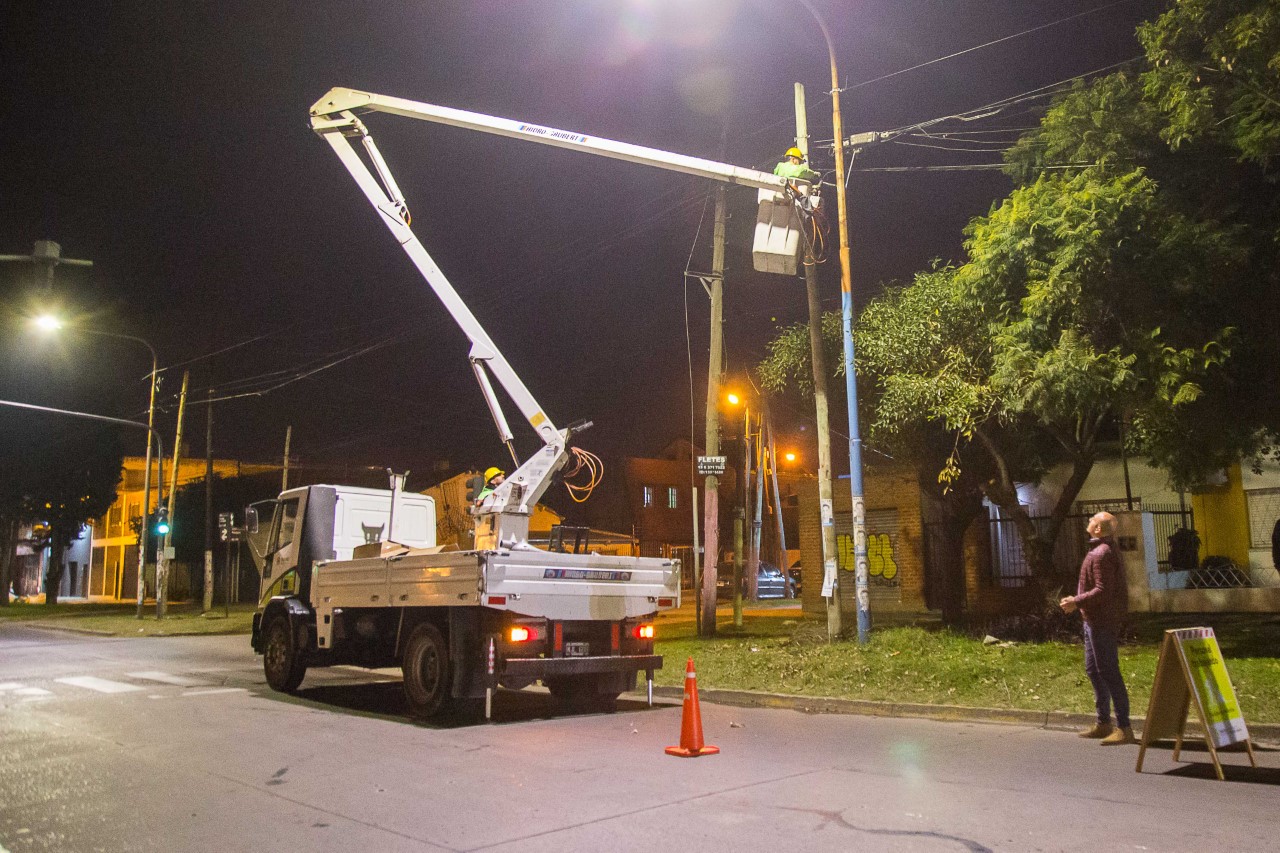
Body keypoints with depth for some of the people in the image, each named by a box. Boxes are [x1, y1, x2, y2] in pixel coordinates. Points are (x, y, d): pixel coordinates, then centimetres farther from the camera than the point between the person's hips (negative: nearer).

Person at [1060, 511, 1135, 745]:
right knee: (1093, 670, 17)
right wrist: (1076, 600, 10)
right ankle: (1103, 723, 25)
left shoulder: (1101, 554, -19)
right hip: (1094, 620, 11)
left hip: (1102, 622, -11)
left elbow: (1103, 590, -24)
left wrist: (1077, 602, -20)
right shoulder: (1100, 551, 15)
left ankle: (1124, 728, -4)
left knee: (1108, 672, -8)